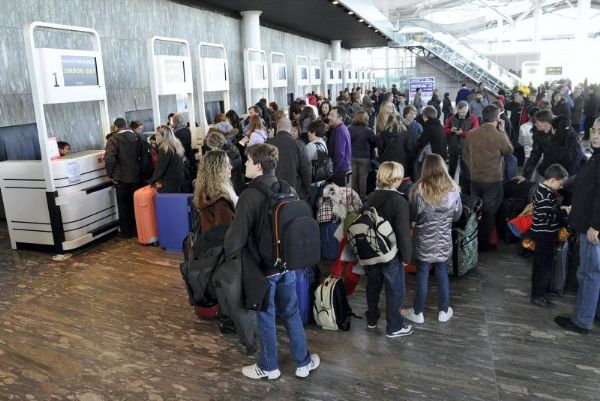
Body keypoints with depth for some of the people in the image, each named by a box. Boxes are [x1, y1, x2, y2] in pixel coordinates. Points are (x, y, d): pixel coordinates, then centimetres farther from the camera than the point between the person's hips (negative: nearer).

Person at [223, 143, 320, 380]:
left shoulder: (250, 196, -22)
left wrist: (230, 260, -2)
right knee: (291, 314, 19)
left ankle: (268, 367, 31)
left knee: (266, 318, 12)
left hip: (262, 268, -5)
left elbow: (236, 236, -21)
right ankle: (304, 363, 32)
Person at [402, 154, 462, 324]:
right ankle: (444, 311, 31)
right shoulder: (453, 190, -10)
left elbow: (411, 216, -6)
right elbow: (457, 216, 3)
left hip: (423, 241, -2)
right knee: (442, 274, 17)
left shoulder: (418, 190, -17)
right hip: (444, 241, 2)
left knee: (422, 276, 10)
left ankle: (418, 313, 23)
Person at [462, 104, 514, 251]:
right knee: (488, 213, 9)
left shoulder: (471, 134, -2)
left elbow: (465, 156, 6)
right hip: (493, 180, -5)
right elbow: (509, 150, 1)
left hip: (475, 179, 5)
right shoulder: (498, 135, -17)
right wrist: (503, 130, 5)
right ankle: (483, 243, 17)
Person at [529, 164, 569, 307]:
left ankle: (538, 289, 33)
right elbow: (547, 217, -26)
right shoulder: (545, 195, -24)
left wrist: (560, 209, 5)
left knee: (540, 264, 20)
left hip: (543, 235, 10)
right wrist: (564, 212, -16)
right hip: (545, 236, -10)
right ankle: (538, 296, 8)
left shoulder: (542, 190, 8)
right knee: (546, 266, -1)